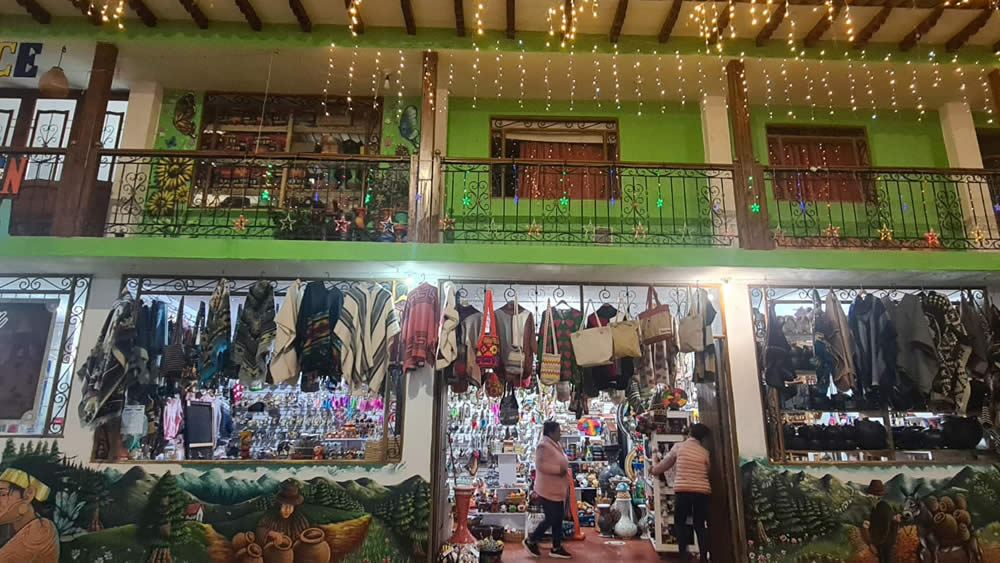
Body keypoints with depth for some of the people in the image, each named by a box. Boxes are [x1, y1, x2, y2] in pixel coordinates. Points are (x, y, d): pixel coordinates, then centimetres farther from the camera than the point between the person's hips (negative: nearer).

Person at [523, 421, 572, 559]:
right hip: (548, 490, -10)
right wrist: (559, 470, -26)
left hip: (557, 489, 10)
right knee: (551, 519, -2)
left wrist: (564, 469, 6)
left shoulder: (556, 444, 11)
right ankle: (530, 541, 15)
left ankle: (556, 548, 22)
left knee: (558, 519, 12)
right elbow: (540, 465, -29)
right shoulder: (544, 445, -20)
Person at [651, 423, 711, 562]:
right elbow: (710, 472, 16)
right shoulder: (705, 452, 9)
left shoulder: (679, 447, 6)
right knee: (700, 525, 11)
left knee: (681, 523, 12)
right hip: (702, 492, 2)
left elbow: (665, 463, 18)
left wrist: (654, 470, 36)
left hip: (683, 491, -2)